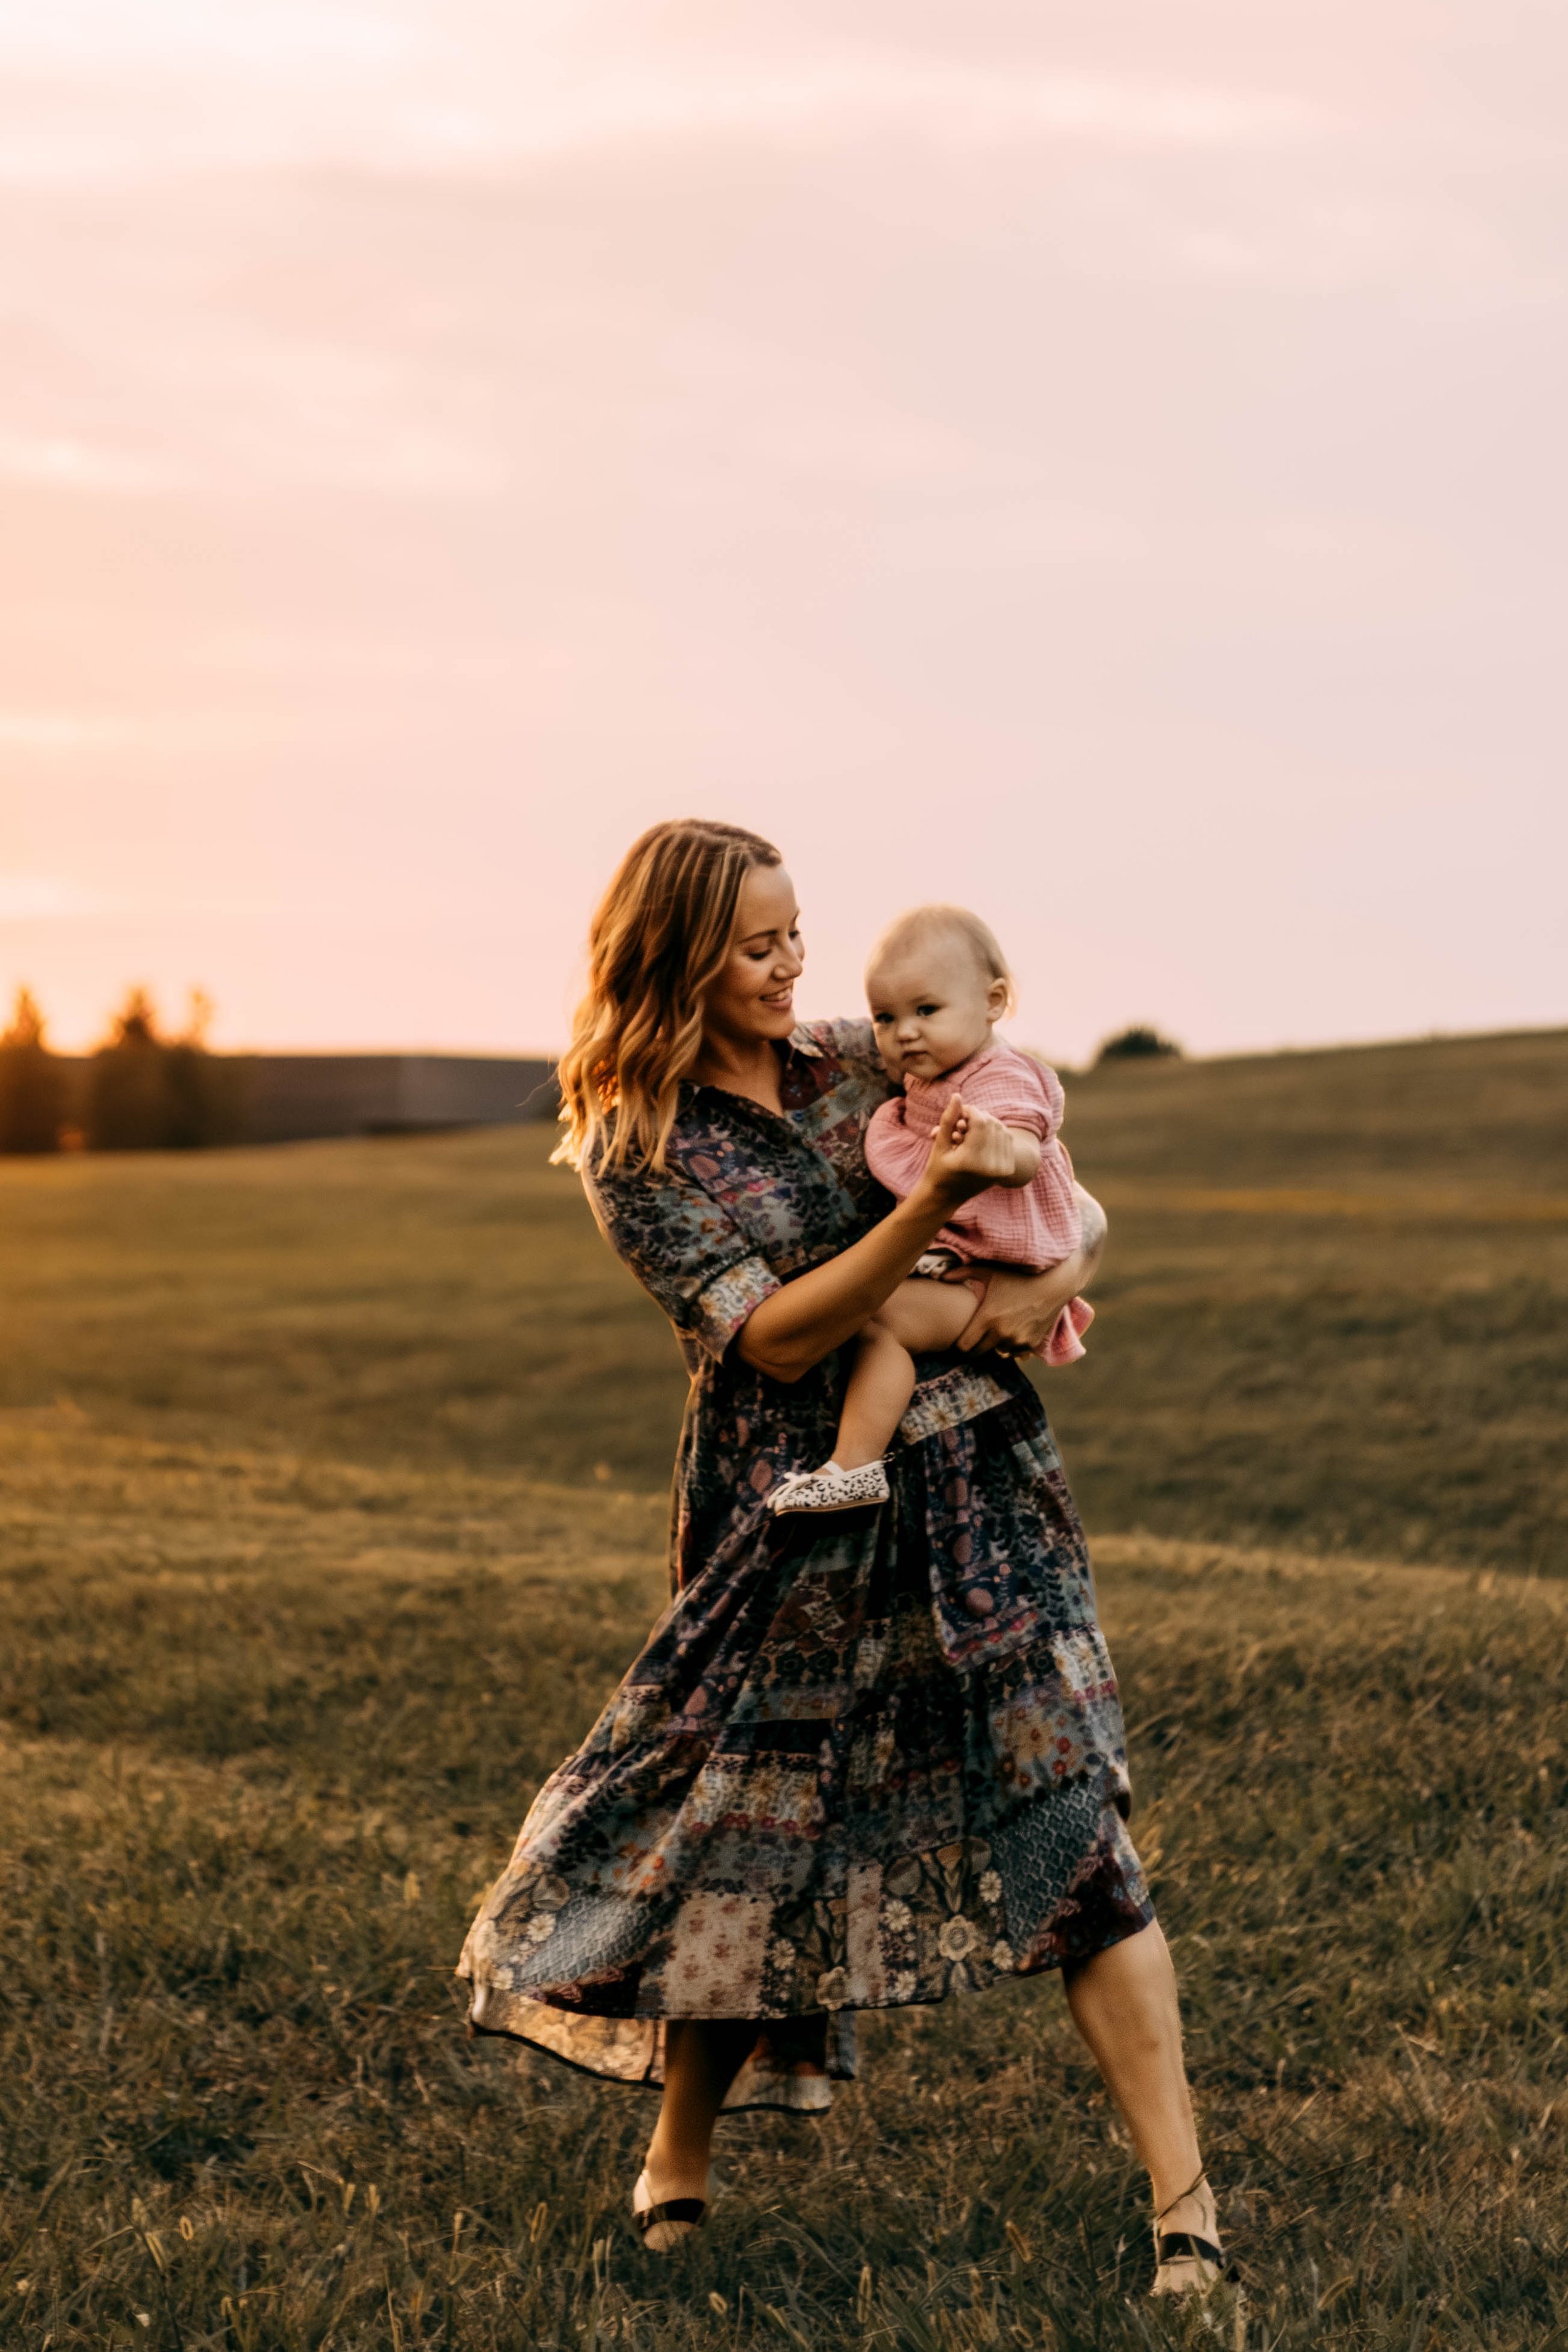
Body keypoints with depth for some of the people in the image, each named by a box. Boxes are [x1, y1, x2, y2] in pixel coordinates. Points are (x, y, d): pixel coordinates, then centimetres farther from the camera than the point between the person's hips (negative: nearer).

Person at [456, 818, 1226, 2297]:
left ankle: (1181, 2197, -8)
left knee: (1064, 1813, -8)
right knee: (741, 1830, 7)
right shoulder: (631, 1147, -5)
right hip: (791, 1518, -2)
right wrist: (931, 1204, -25)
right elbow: (774, 1338, -15)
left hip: (974, 1480, 2)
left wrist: (1063, 1269, -7)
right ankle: (678, 2162, 32)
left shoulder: (862, 1062, 8)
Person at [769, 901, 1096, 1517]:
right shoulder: (927, 1085, 13)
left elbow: (1025, 1155, -40)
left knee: (884, 1317, -27)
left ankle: (854, 1466, -30)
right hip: (950, 1263, 11)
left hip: (993, 1282, -11)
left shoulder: (1000, 1081, -17)